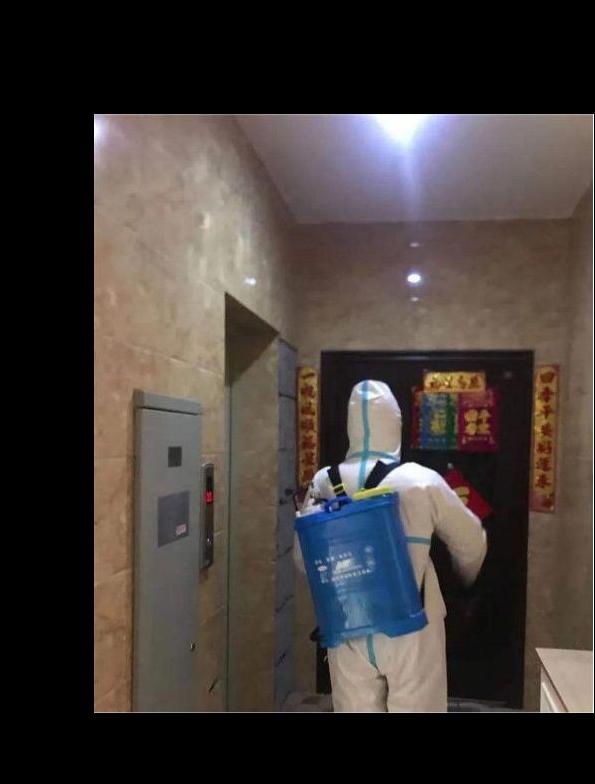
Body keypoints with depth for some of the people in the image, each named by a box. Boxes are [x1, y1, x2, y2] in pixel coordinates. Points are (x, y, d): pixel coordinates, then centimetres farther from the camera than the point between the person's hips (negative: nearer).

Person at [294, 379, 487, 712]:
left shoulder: (323, 483, -4)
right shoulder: (423, 482, -11)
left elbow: (303, 558, 7)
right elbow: (472, 544, 4)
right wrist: (467, 579, 25)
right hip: (411, 629, -2)